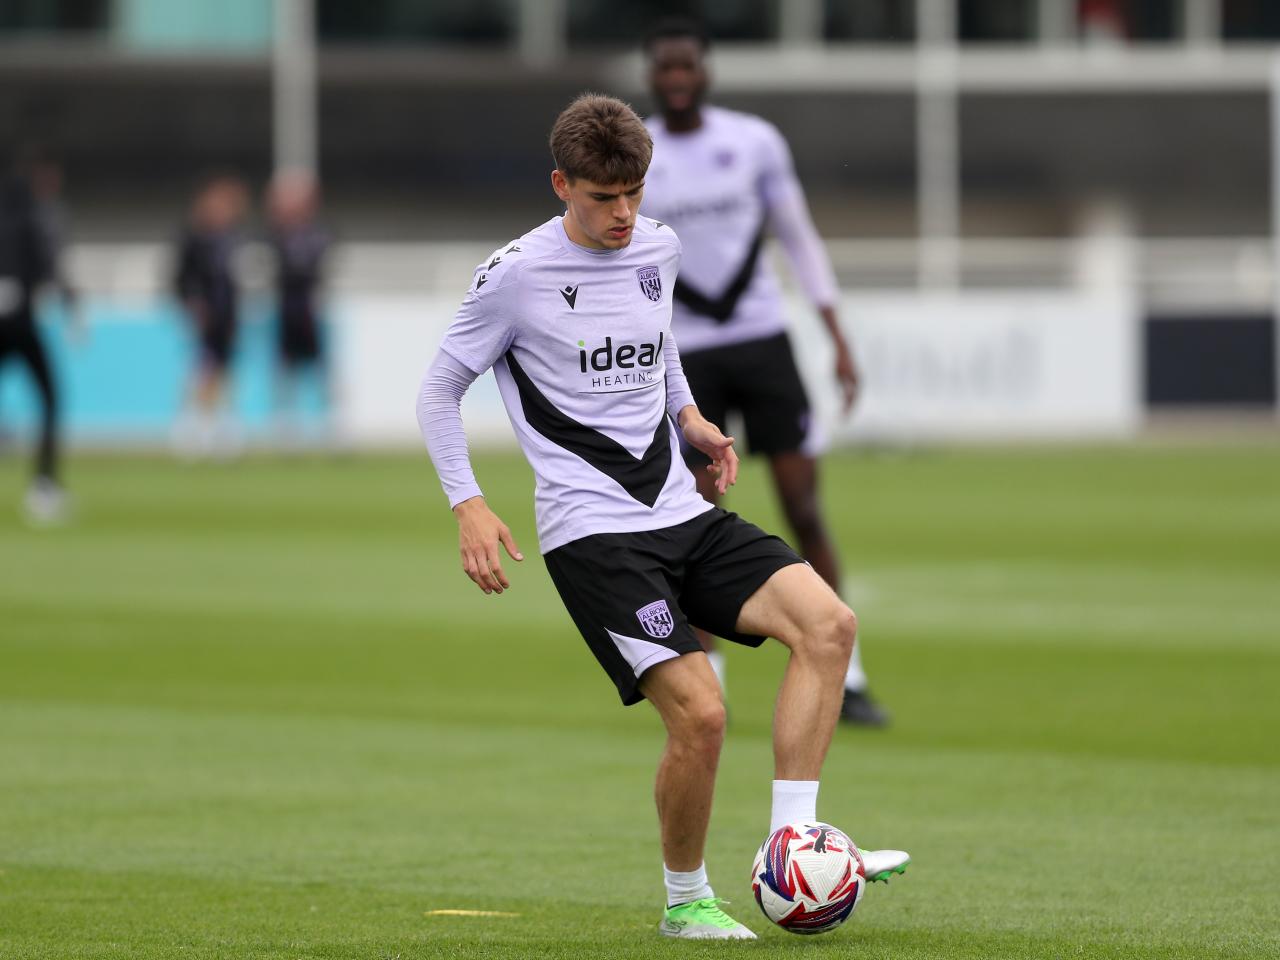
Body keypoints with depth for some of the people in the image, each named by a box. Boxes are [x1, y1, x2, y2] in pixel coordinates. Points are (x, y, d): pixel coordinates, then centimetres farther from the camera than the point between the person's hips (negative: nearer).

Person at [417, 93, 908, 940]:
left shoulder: (659, 249, 10)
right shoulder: (517, 275, -7)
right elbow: (441, 391, 2)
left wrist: (690, 416, 13)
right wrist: (470, 506, -9)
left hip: (684, 513, 6)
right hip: (593, 534, -6)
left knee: (827, 621, -16)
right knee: (699, 712, -19)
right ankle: (687, 902, 4)